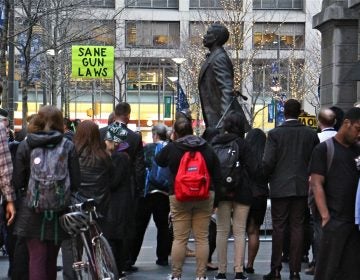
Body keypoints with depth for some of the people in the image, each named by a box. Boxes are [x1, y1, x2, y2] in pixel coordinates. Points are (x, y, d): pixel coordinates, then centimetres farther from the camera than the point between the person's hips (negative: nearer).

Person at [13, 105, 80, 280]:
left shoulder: (25, 146, -5)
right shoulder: (68, 146, -4)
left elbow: (17, 181, -3)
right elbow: (75, 182, -3)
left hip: (32, 212, -1)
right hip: (58, 212, 2)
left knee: (36, 258, -1)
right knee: (51, 259, 15)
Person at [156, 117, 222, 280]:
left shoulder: (171, 148, -4)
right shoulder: (207, 149, 4)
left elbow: (159, 161, 16)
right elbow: (217, 176, 6)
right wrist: (212, 190, 17)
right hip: (205, 196, 2)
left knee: (179, 238, 2)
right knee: (202, 238, 5)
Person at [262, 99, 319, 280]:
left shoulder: (275, 134, -7)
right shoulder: (311, 134, 1)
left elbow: (268, 162, -11)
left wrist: (266, 177, 6)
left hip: (280, 188, -2)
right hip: (302, 188, 2)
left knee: (278, 228, 4)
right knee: (297, 228, 5)